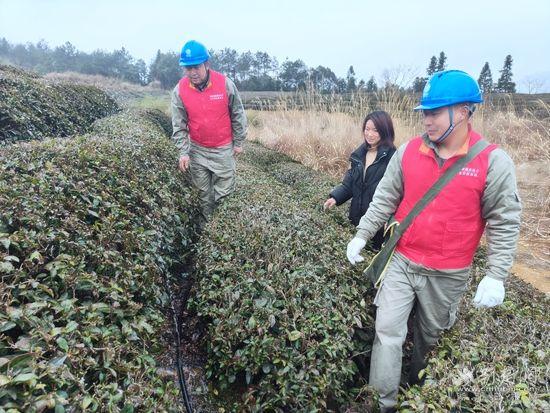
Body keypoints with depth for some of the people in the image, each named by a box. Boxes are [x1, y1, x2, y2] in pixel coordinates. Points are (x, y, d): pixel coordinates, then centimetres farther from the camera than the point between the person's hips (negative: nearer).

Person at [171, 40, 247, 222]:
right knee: (203, 192, 13)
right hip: (197, 149, 2)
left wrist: (238, 143, 0)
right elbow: (179, 125, -4)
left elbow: (238, 115, -4)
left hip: (224, 148, -1)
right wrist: (183, 152, -10)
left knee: (224, 190, 6)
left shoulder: (225, 84, -15)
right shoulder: (179, 90, -10)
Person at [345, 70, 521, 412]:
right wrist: (362, 236, 3)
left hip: (448, 275, -2)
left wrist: (496, 276, -13)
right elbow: (384, 199, 3)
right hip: (402, 262, 2)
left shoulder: (493, 161, -13)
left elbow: (505, 222, -9)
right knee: (387, 331, 3)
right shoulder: (409, 151, -4)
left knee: (430, 336, 18)